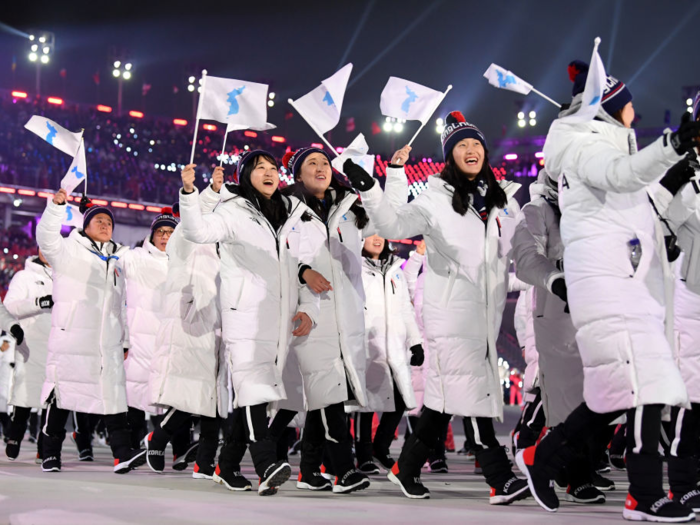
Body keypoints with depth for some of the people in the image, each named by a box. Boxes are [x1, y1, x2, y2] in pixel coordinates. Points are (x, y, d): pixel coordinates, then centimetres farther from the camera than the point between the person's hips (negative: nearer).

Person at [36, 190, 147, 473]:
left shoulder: (119, 256, 20)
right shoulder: (68, 250, 3)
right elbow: (46, 237, -15)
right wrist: (56, 205, -25)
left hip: (108, 341, 4)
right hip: (71, 336, -4)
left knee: (113, 393, -6)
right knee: (61, 395, 1)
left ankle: (122, 453, -11)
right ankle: (50, 453, 12)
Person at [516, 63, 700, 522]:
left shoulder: (605, 144, 25)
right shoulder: (585, 147, -6)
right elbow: (622, 174, -29)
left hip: (627, 279, 10)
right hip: (606, 276, -10)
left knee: (617, 390, 7)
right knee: (643, 380, -15)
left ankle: (542, 459, 16)